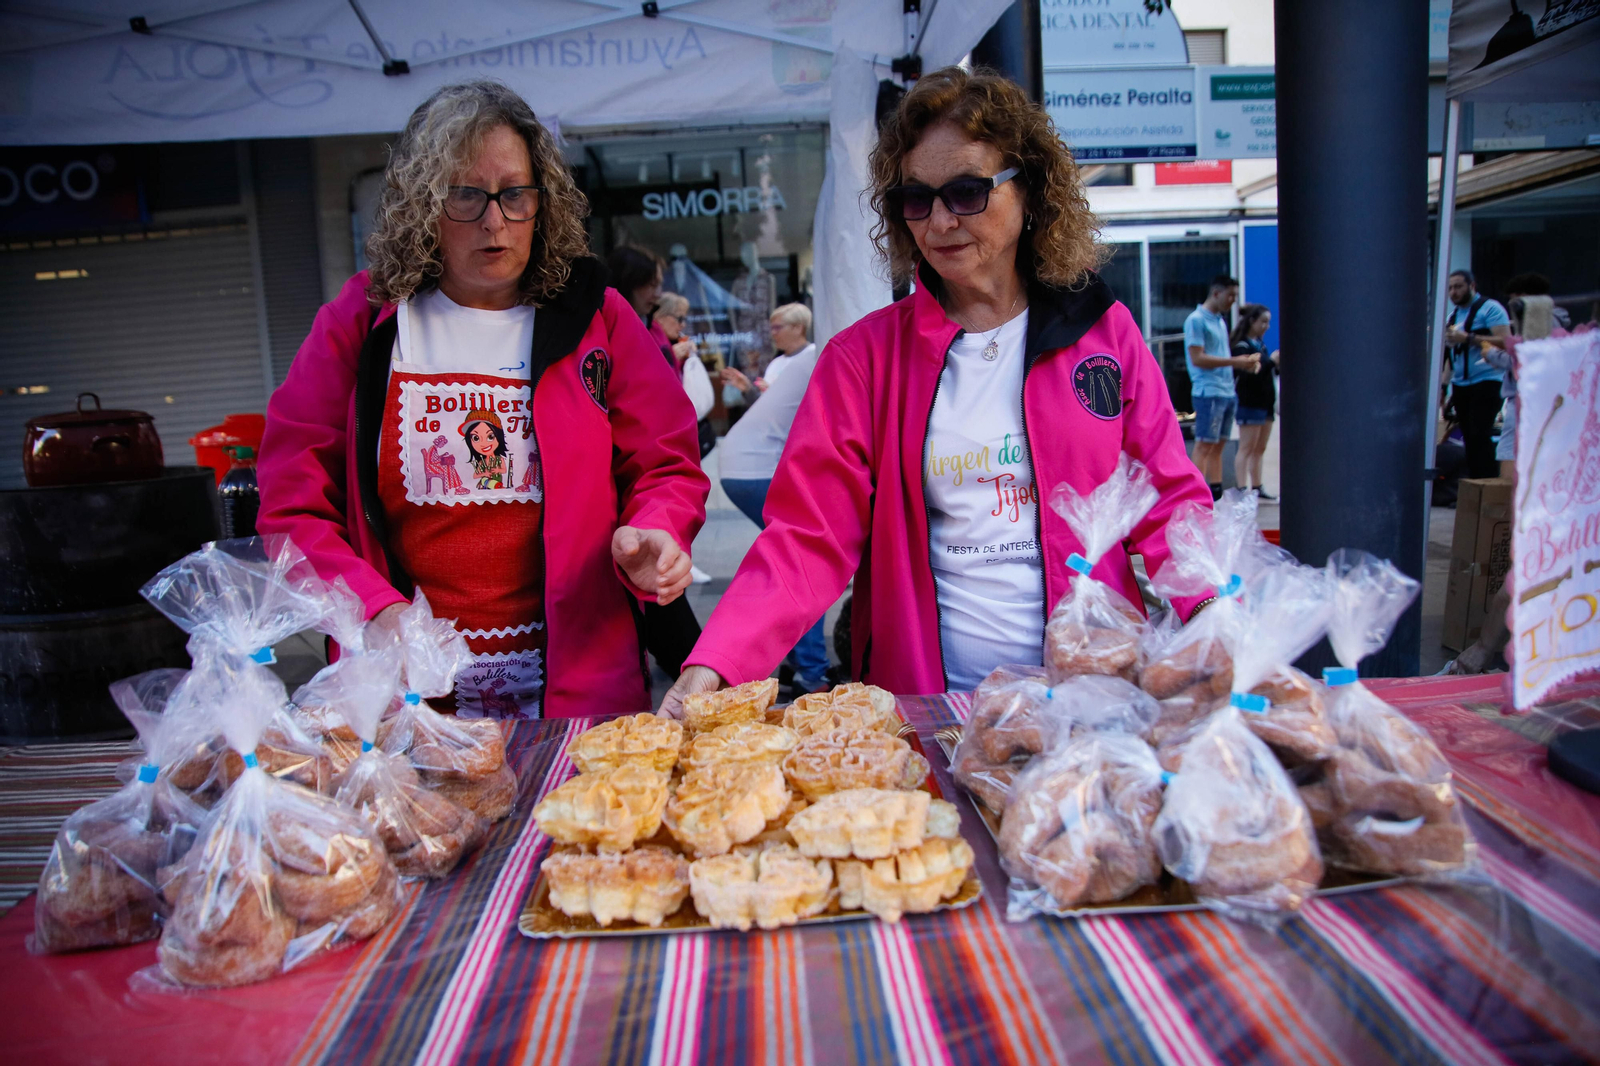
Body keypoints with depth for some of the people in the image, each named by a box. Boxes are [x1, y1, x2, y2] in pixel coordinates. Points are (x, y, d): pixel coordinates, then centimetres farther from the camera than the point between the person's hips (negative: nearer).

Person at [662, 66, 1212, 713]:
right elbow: (807, 537, -2)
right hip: (928, 704, 0)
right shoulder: (862, 357, 4)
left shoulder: (1105, 334, 8)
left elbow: (1170, 507, 8)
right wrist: (713, 666, -17)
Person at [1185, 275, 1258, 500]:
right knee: (1204, 445, -8)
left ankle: (1216, 494, 15)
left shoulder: (1220, 321, 19)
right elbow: (1197, 358, -16)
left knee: (1219, 445, 10)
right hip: (1208, 392, -9)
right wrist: (1234, 361, -17)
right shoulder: (1196, 320, -8)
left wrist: (1244, 362, 6)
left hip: (1227, 392, 9)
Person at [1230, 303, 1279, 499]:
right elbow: (1249, 375, -23)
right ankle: (1242, 489, -6)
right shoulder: (1241, 346, -12)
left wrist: (1276, 365, 5)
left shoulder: (1260, 345, 16)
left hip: (1265, 402, 9)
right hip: (1250, 404, -9)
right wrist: (1271, 361, -18)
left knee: (1259, 449, 12)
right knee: (1246, 449, -8)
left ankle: (1257, 487, 18)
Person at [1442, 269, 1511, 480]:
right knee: (1469, 437, 6)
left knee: (1480, 436, -15)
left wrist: (1467, 338, -23)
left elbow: (1505, 342, -17)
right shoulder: (1453, 315, 18)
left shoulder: (1490, 308, -5)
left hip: (1486, 382, -7)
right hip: (1460, 384, 7)